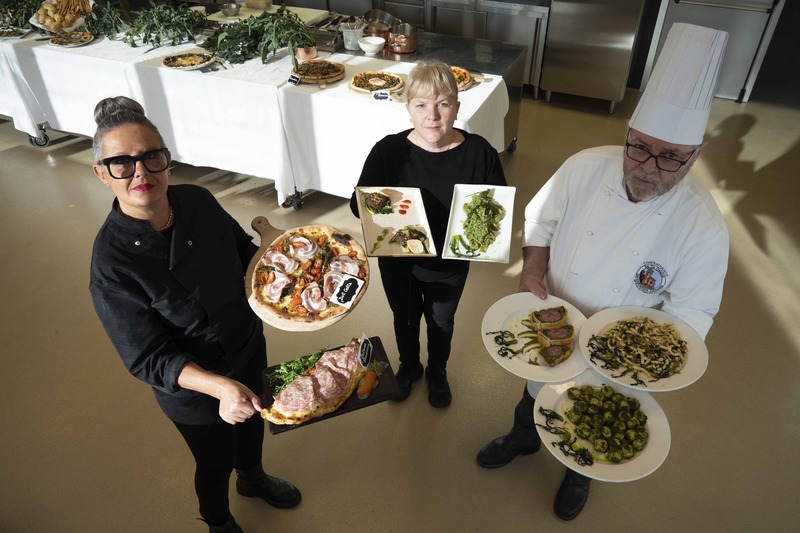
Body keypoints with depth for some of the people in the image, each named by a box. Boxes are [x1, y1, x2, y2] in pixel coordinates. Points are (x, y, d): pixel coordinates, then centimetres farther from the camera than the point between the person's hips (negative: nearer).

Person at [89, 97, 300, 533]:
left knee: (253, 421, 31)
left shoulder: (196, 201, -17)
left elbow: (242, 247, 3)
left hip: (249, 349, 5)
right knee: (216, 461, 22)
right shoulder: (111, 263, -31)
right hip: (193, 388, -5)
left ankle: (252, 477, 67)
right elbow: (148, 359, -26)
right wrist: (220, 386, -40)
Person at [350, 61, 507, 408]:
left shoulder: (479, 152, -20)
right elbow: (359, 203, -14)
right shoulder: (388, 150, -21)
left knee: (441, 323, 27)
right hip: (399, 262, 0)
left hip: (450, 265, 0)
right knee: (405, 320, 26)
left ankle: (437, 372, 58)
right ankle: (409, 367, 59)